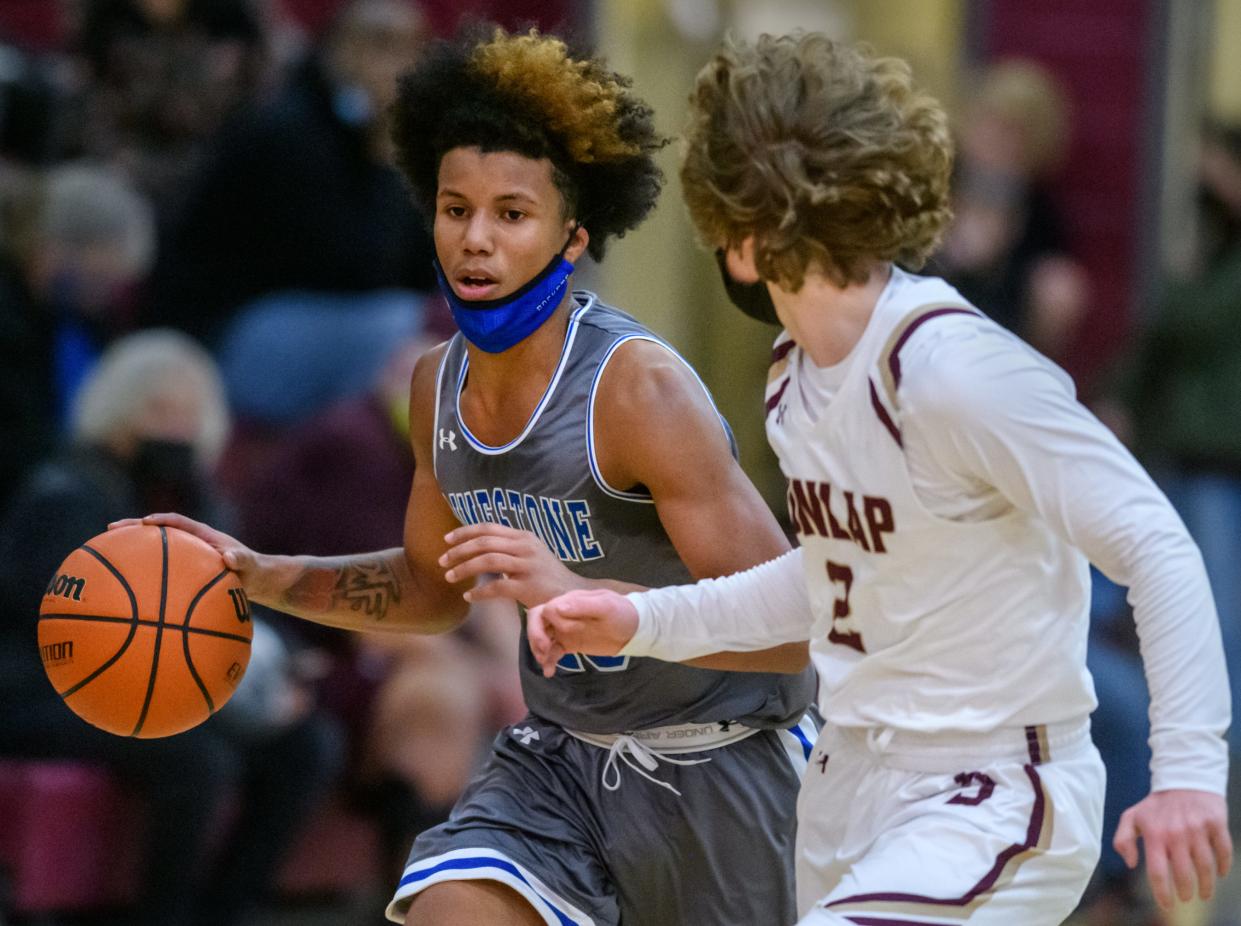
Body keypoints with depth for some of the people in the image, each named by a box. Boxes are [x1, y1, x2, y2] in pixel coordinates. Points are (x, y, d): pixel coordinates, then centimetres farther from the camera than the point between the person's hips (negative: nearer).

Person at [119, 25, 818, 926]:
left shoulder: (640, 390, -24)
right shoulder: (440, 386, -1)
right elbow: (433, 587, 18)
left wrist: (578, 595, -40)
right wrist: (262, 576, 5)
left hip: (722, 760, -5)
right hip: (564, 750, 5)